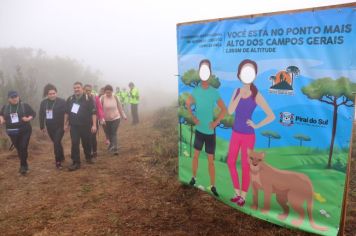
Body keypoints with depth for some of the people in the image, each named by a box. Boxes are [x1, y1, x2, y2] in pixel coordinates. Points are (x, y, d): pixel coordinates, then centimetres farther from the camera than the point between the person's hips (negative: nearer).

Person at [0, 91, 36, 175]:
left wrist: (28, 119, -16)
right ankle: (24, 165, 28)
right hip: (13, 132, 3)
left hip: (25, 131, -3)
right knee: (19, 149, 11)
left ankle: (23, 165, 4)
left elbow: (33, 113, 2)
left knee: (23, 148, -11)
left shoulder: (25, 106, -3)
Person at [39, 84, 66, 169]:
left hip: (60, 126, -5)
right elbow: (41, 115, 10)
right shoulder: (43, 103, 4)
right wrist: (42, 126, 10)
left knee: (56, 143, -11)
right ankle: (62, 157, 35)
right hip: (50, 127, 5)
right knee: (56, 143, 17)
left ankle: (58, 162, -2)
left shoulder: (62, 101, -11)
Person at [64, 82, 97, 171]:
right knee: (74, 144, -4)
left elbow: (93, 112, -9)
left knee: (86, 143, 11)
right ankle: (76, 163, 2)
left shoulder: (88, 99, -7)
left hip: (85, 126, -2)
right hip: (74, 126, 2)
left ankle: (88, 157, 35)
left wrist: (94, 125, -15)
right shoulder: (70, 99, 5)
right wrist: (66, 124, 11)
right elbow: (66, 113, 13)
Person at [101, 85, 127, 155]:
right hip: (106, 119, 0)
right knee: (108, 134, 13)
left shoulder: (115, 97, -5)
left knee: (114, 133, -6)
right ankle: (112, 144, 39)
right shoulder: (102, 98, -12)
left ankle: (115, 149, -6)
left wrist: (124, 116, 8)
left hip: (115, 118, 0)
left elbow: (120, 107, 3)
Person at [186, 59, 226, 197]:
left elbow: (224, 110, -6)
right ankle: (194, 177, 34)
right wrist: (192, 117, 2)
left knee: (211, 160, 4)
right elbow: (187, 103, 11)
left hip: (210, 131, -2)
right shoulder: (196, 90, -5)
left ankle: (213, 186, 14)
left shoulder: (214, 92, -12)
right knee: (195, 155, 15)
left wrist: (216, 122, -12)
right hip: (199, 129, 2)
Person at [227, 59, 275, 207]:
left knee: (245, 166, 6)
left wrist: (256, 126, -11)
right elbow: (230, 111, -12)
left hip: (248, 136, -5)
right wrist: (239, 95, -18)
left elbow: (271, 116, -15)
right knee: (231, 162, 12)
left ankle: (243, 196, 22)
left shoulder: (256, 95, -14)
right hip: (235, 134, 5)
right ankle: (237, 192, 30)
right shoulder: (237, 91, 0)